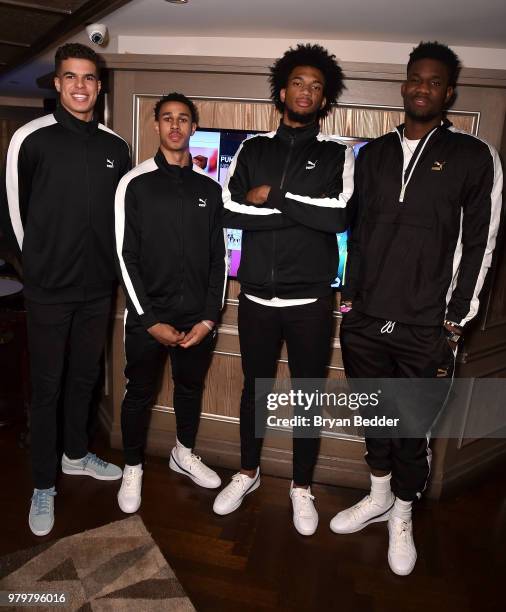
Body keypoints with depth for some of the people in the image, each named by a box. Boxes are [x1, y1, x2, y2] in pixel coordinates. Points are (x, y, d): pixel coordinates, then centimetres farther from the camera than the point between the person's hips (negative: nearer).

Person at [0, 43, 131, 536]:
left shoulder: (115, 147, 5)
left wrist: (105, 263, 11)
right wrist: (40, 262, 6)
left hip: (98, 287, 4)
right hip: (48, 289, -3)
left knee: (85, 377, 17)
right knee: (46, 386, 5)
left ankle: (76, 454, 38)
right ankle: (43, 486, 22)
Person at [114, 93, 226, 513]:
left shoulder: (209, 188, 6)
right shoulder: (136, 183, -2)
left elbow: (218, 259, 5)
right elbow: (126, 257, -5)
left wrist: (209, 318, -3)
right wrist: (150, 320, -10)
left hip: (199, 318, 3)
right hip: (147, 317, -2)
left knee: (191, 389, 17)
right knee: (140, 394, 10)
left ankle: (184, 454, 41)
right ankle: (133, 468, 33)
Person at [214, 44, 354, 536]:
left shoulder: (338, 154, 3)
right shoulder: (253, 148, 8)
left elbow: (338, 216, -15)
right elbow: (229, 212, -7)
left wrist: (273, 195, -11)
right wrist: (304, 211, -12)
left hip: (311, 302, -1)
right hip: (256, 298, 2)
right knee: (254, 388, 16)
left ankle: (302, 487, 34)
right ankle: (247, 473, 39)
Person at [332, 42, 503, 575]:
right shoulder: (373, 153, 10)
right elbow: (357, 231, 11)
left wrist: (454, 322, -4)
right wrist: (351, 299, 8)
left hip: (424, 329, -3)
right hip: (364, 321, 3)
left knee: (412, 429, 9)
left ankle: (402, 515, 35)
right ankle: (378, 496, 41)